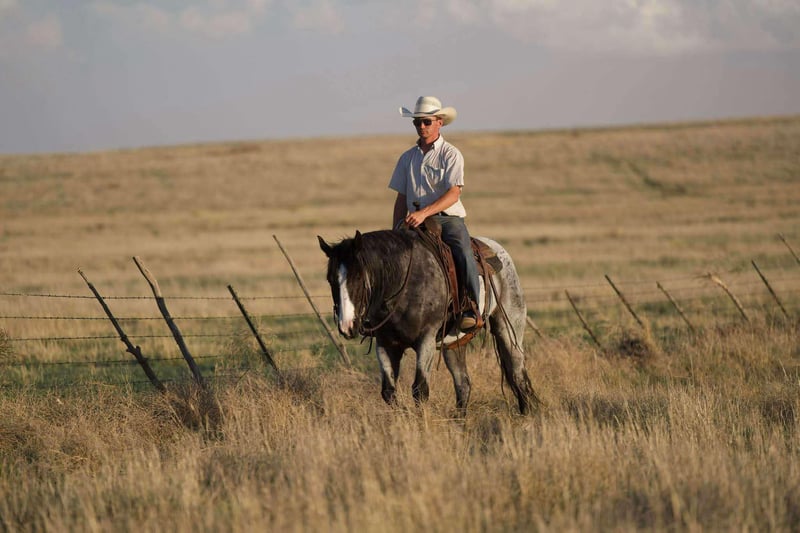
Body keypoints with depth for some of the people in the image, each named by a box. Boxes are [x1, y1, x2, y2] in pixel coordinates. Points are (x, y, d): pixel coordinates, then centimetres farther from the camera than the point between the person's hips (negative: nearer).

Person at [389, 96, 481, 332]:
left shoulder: (451, 155, 0)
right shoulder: (408, 158, 16)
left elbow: (453, 193, -13)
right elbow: (401, 199, 18)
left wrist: (424, 213, -26)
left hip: (449, 218, -5)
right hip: (416, 221, 5)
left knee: (463, 254, -32)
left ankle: (472, 310, -30)